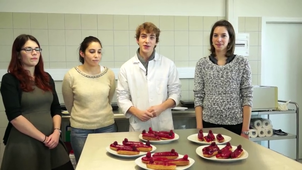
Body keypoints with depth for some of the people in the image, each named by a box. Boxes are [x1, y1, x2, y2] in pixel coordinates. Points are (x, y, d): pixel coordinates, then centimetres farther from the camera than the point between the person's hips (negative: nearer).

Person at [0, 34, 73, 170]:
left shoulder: (46, 78, 11)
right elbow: (14, 116, -13)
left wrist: (56, 132, -5)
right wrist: (43, 138, -13)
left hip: (51, 141, 5)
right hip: (23, 143, -4)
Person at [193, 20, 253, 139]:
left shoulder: (242, 63, -2)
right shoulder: (202, 63, 1)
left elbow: (247, 97, -2)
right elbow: (198, 97, 1)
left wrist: (245, 130, -6)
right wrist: (199, 127, -4)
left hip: (235, 124, 0)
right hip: (209, 123, 1)